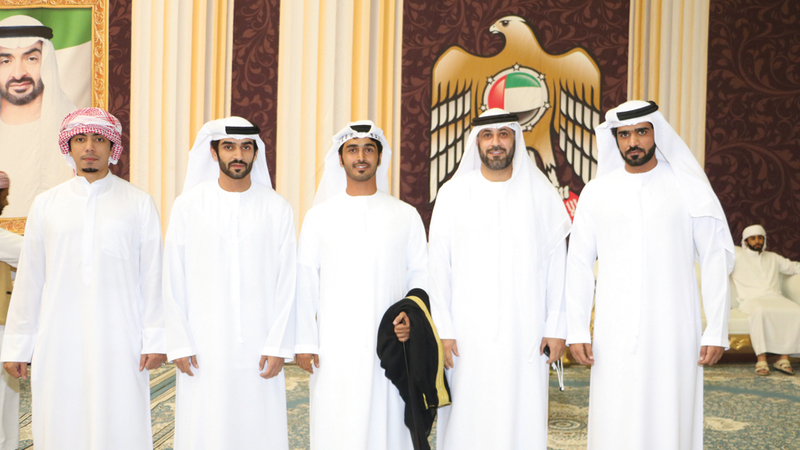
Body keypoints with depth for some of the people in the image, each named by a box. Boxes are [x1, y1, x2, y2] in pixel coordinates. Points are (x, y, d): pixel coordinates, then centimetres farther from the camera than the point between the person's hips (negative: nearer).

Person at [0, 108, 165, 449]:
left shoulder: (139, 203, 4)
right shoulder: (46, 205, 8)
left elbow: (153, 276, 1)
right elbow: (29, 279, 9)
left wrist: (155, 339, -3)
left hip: (119, 342, -1)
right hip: (59, 342, 2)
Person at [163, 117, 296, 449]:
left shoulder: (277, 208, 2)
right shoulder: (188, 206, 2)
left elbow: (287, 282, 1)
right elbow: (173, 281, 3)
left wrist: (278, 345, -4)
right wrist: (179, 343, -2)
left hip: (259, 347, 0)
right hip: (203, 347, 0)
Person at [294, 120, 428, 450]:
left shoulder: (406, 215, 9)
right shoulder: (319, 216, 8)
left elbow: (420, 274, 10)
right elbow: (304, 281, 6)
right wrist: (304, 342, 0)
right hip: (334, 347, 0)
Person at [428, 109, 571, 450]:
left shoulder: (542, 194, 5)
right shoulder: (453, 194, 4)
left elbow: (556, 264, 4)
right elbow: (439, 266, 2)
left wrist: (556, 328, 0)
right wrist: (443, 330, -3)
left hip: (525, 330, 0)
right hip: (467, 332, 0)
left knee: (523, 416, 2)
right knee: (467, 420, 2)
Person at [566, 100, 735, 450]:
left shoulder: (690, 188, 3)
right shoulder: (596, 192, 6)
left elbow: (716, 260, 2)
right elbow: (579, 264, 6)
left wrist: (717, 331, -3)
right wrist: (577, 331, 0)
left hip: (673, 330, -1)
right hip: (614, 334, 1)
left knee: (671, 422, 1)